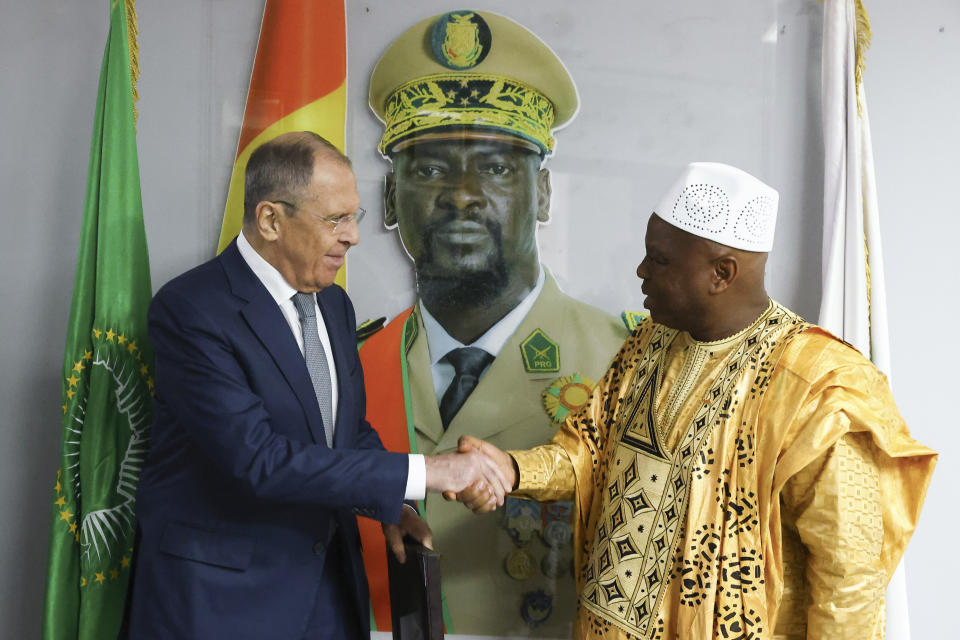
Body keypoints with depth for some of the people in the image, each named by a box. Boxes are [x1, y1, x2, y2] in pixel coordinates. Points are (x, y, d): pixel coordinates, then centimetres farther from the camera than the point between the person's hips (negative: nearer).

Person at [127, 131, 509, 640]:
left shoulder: (334, 303, 5)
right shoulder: (189, 310, -19)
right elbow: (258, 459, -27)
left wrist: (387, 504, -4)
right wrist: (422, 473, -27)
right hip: (222, 591, -6)